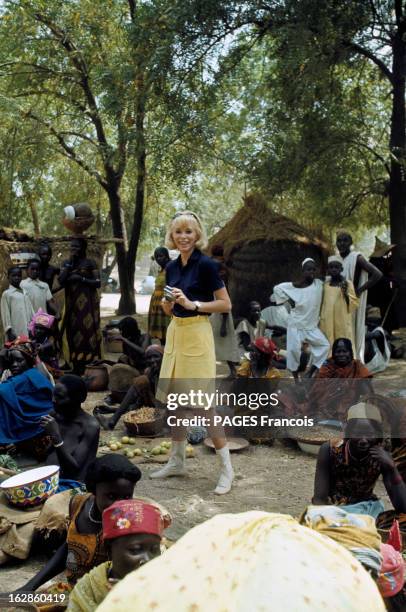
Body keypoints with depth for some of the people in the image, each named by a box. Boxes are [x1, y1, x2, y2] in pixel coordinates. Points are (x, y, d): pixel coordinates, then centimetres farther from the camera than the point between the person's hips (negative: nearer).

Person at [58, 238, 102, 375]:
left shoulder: (90, 263, 1)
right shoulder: (66, 263, 11)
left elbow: (98, 283, -3)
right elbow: (61, 281, -2)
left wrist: (81, 279, -14)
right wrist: (70, 264, -6)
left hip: (87, 303, -3)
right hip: (72, 303, 3)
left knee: (87, 331, -8)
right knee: (74, 332, 0)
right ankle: (76, 368, 3)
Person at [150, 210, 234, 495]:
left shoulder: (206, 264, -10)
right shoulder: (171, 267, 10)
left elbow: (226, 304, -11)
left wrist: (193, 303, -19)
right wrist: (167, 301, -4)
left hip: (197, 335, -7)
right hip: (175, 333, 7)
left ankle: (227, 467, 4)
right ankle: (177, 461, 25)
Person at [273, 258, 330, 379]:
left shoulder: (319, 284, -3)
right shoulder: (294, 286, -10)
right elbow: (277, 288, -3)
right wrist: (288, 299, -8)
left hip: (312, 326, 3)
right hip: (296, 325, -3)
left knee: (325, 345, -5)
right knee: (294, 349, -6)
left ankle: (311, 371, 6)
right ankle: (295, 376, 10)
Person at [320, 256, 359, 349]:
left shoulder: (347, 284, 0)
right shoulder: (325, 284, 9)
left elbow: (355, 304, -4)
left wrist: (346, 293, -18)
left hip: (342, 323, -3)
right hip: (327, 323, 3)